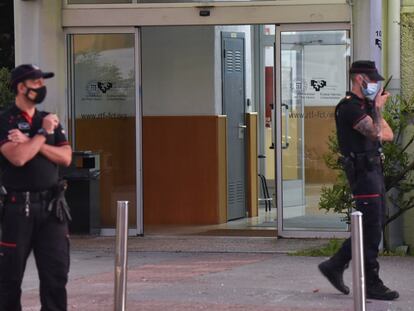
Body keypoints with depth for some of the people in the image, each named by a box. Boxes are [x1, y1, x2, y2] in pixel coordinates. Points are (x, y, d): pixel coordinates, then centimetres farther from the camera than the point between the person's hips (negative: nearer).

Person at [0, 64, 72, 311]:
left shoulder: (50, 120, 14)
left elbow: (66, 157, 2)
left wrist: (30, 142, -8)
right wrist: (43, 133, -9)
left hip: (52, 205, 5)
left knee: (56, 272, 2)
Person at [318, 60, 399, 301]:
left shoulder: (366, 106, 18)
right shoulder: (350, 107, -14)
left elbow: (388, 135, 17)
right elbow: (376, 133, -22)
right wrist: (378, 109, -8)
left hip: (374, 169, 10)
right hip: (363, 171, -10)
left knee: (374, 225, 13)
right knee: (372, 229, -6)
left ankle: (335, 266, 20)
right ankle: (371, 283, 0)